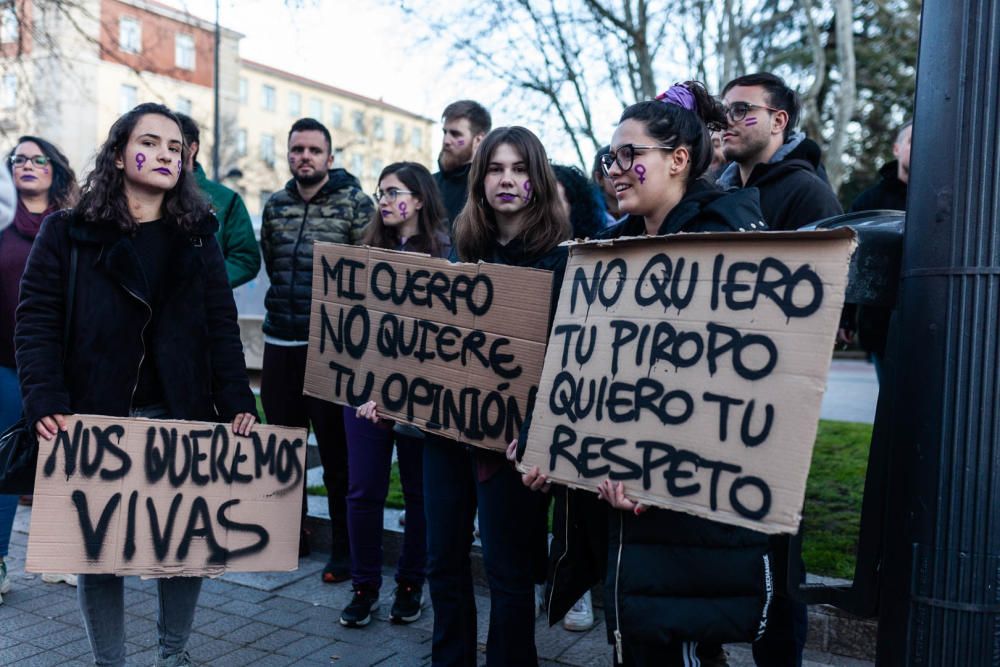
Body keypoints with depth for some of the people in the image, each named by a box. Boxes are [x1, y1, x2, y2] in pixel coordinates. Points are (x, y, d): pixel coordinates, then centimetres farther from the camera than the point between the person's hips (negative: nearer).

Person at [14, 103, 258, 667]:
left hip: (183, 418, 2)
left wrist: (238, 402, -6)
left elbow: (222, 328, 4)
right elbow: (37, 322, -3)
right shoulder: (70, 232, 3)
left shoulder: (198, 235, 9)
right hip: (96, 419, -1)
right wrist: (46, 402, -18)